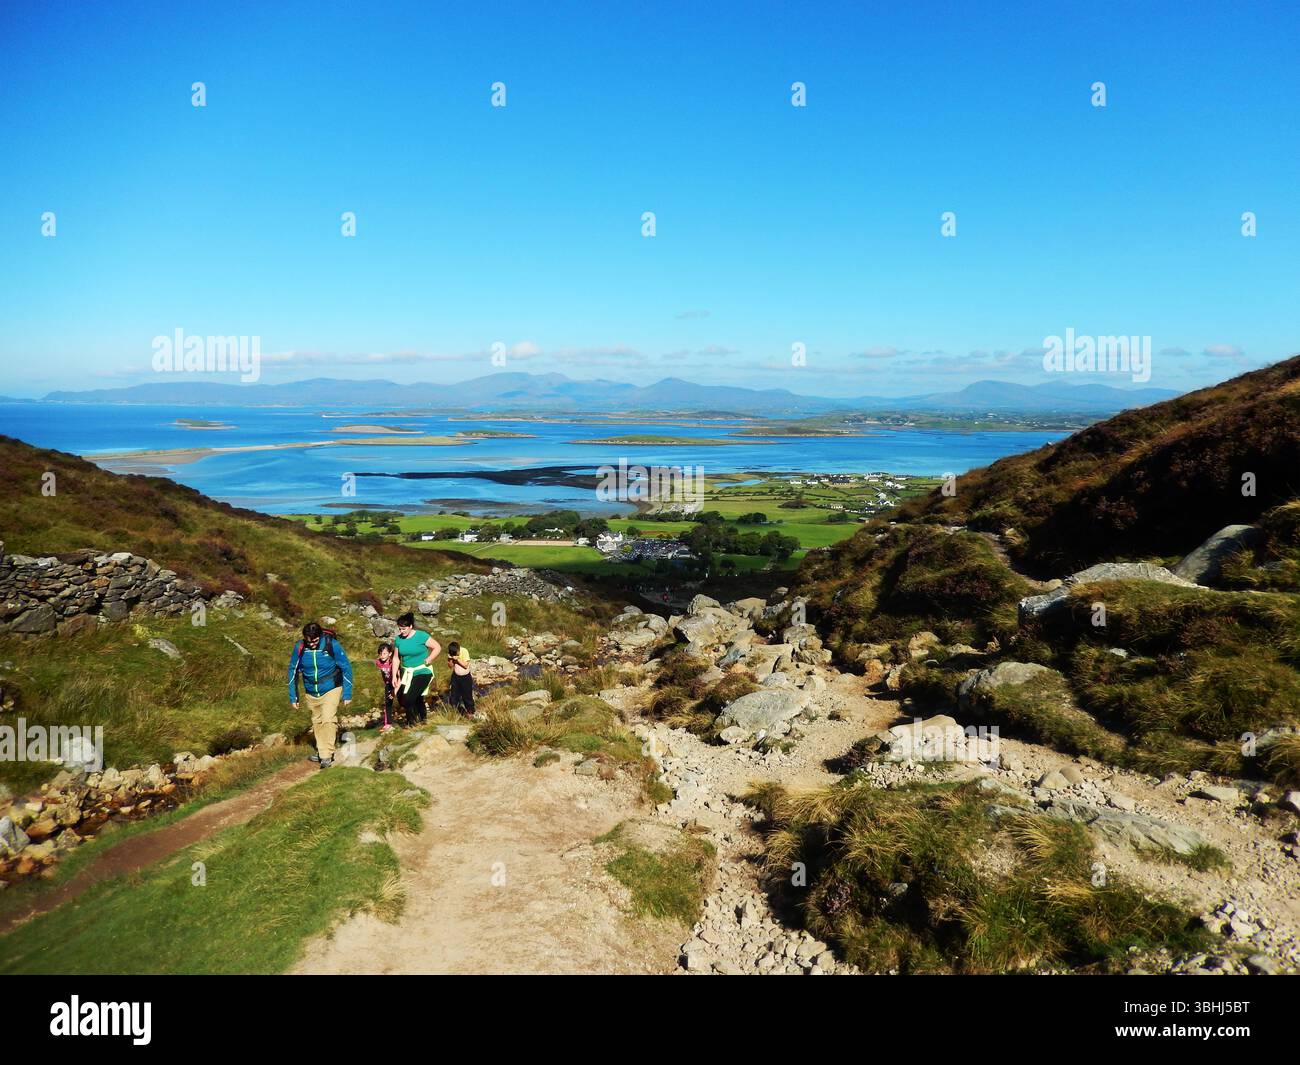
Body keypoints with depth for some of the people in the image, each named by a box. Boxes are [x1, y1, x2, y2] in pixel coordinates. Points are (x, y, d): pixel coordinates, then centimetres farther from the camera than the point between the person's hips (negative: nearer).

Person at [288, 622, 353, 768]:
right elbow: (293, 671, 1)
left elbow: (346, 668, -11)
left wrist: (347, 695, -10)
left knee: (328, 720, -15)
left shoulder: (332, 645, -21)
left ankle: (327, 756, -8)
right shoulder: (299, 647, -14)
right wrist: (293, 697, 3)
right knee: (317, 722, 14)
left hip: (331, 690, -3)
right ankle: (321, 750, 31)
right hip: (311, 693, 4)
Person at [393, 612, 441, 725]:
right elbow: (396, 658, 7)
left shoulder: (421, 636, -13)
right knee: (401, 698, 5)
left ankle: (413, 721, 9)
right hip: (407, 673, 6)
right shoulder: (399, 639, 1)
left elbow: (438, 647, -9)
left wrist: (428, 660, -17)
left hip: (422, 672, -6)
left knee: (409, 698, -15)